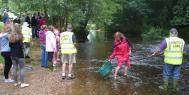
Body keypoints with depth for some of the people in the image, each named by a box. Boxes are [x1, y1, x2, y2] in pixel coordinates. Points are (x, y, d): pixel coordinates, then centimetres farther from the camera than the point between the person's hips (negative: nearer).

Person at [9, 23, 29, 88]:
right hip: (19, 54, -6)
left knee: (15, 68, 12)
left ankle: (16, 82, 21)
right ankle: (22, 83, 2)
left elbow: (10, 45, 9)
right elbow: (21, 45, -19)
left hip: (13, 55, 6)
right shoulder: (19, 36, -15)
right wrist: (22, 45, 1)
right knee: (22, 68, 1)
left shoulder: (10, 37, 3)